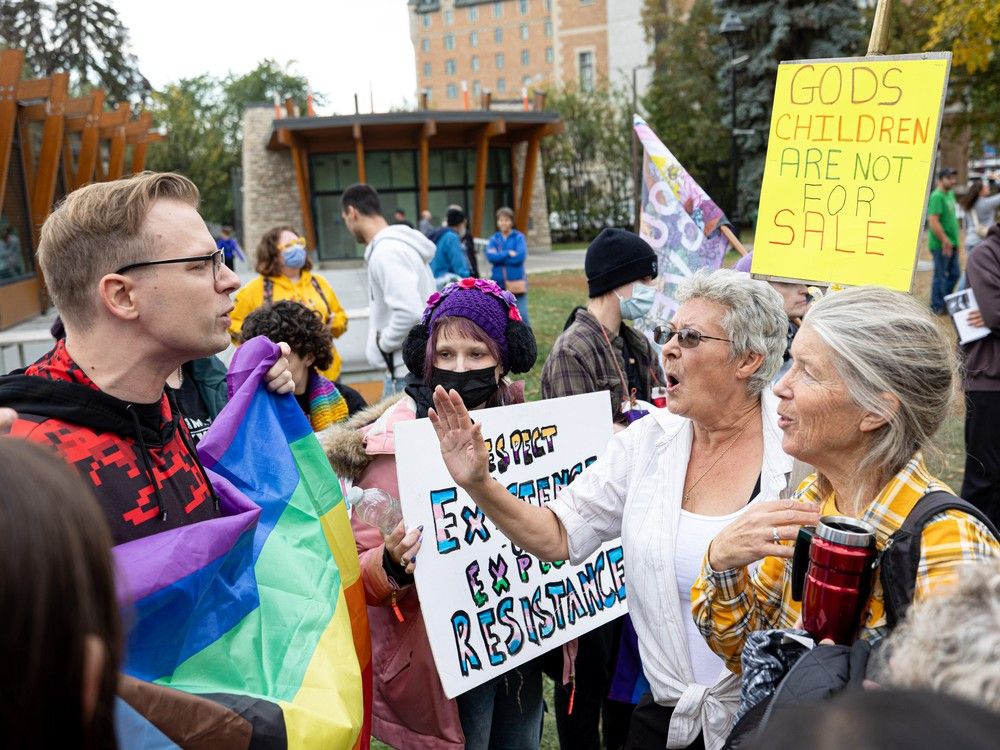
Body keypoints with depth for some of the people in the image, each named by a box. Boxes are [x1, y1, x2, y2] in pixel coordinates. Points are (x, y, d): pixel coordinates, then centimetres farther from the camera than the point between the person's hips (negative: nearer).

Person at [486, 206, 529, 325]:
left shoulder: (519, 237, 1)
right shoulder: (494, 239, 9)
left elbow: (520, 256, -13)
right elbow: (490, 256, -8)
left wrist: (499, 256, -8)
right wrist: (508, 254, -14)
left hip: (516, 283, -3)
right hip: (499, 283, 3)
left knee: (522, 315, -7)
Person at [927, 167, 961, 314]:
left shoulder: (950, 194, 13)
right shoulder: (937, 196, -16)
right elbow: (933, 222, -23)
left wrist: (954, 241, 18)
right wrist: (945, 241, -22)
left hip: (951, 243, 9)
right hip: (941, 245, -9)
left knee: (954, 274, 14)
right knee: (940, 276, 0)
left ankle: (945, 301, 27)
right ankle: (937, 307, 10)